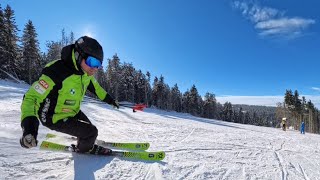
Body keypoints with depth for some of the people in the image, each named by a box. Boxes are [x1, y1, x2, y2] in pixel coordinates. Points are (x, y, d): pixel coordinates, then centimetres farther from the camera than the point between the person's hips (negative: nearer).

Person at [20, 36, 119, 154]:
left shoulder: (86, 72, -13)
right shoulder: (57, 72, -36)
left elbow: (94, 87, 7)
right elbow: (31, 98, -33)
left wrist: (109, 99, 12)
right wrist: (29, 125, -47)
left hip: (73, 111, 7)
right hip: (55, 118, -7)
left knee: (88, 127, 22)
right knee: (91, 132, -11)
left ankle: (84, 145, 55)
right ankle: (83, 148, 24)